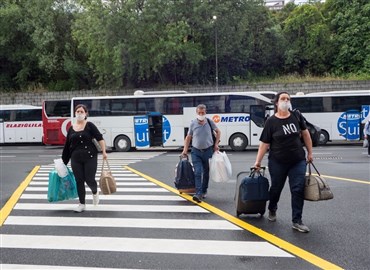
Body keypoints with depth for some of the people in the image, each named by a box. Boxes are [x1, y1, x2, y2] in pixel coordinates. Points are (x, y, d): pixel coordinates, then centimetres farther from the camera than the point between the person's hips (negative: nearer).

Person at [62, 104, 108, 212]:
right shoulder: (71, 128, 10)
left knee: (89, 179, -4)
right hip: (75, 159, 4)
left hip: (90, 157, -3)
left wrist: (104, 152, -18)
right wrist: (63, 161, 14)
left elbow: (100, 138, -8)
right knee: (79, 181, 4)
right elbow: (67, 146, 13)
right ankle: (82, 204, 16)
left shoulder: (90, 125, -1)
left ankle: (95, 193, 31)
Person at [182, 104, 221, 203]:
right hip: (196, 151, -1)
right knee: (197, 172, -11)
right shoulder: (193, 124, -3)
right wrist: (185, 150, -2)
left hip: (208, 151, 1)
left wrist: (216, 144, 5)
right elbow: (188, 137, 5)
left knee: (206, 172, 12)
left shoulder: (210, 122, -2)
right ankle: (198, 194, -16)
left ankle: (204, 191, 28)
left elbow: (218, 132, 12)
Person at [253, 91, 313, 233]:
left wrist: (310, 152, 11)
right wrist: (258, 161, -7)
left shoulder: (297, 116, 0)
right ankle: (272, 210, 43)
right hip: (277, 162, -2)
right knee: (276, 188, 14)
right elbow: (264, 143, -6)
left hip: (298, 161, 2)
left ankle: (297, 221, 7)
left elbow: (305, 134, 11)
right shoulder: (271, 121, -8)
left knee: (298, 190, -2)